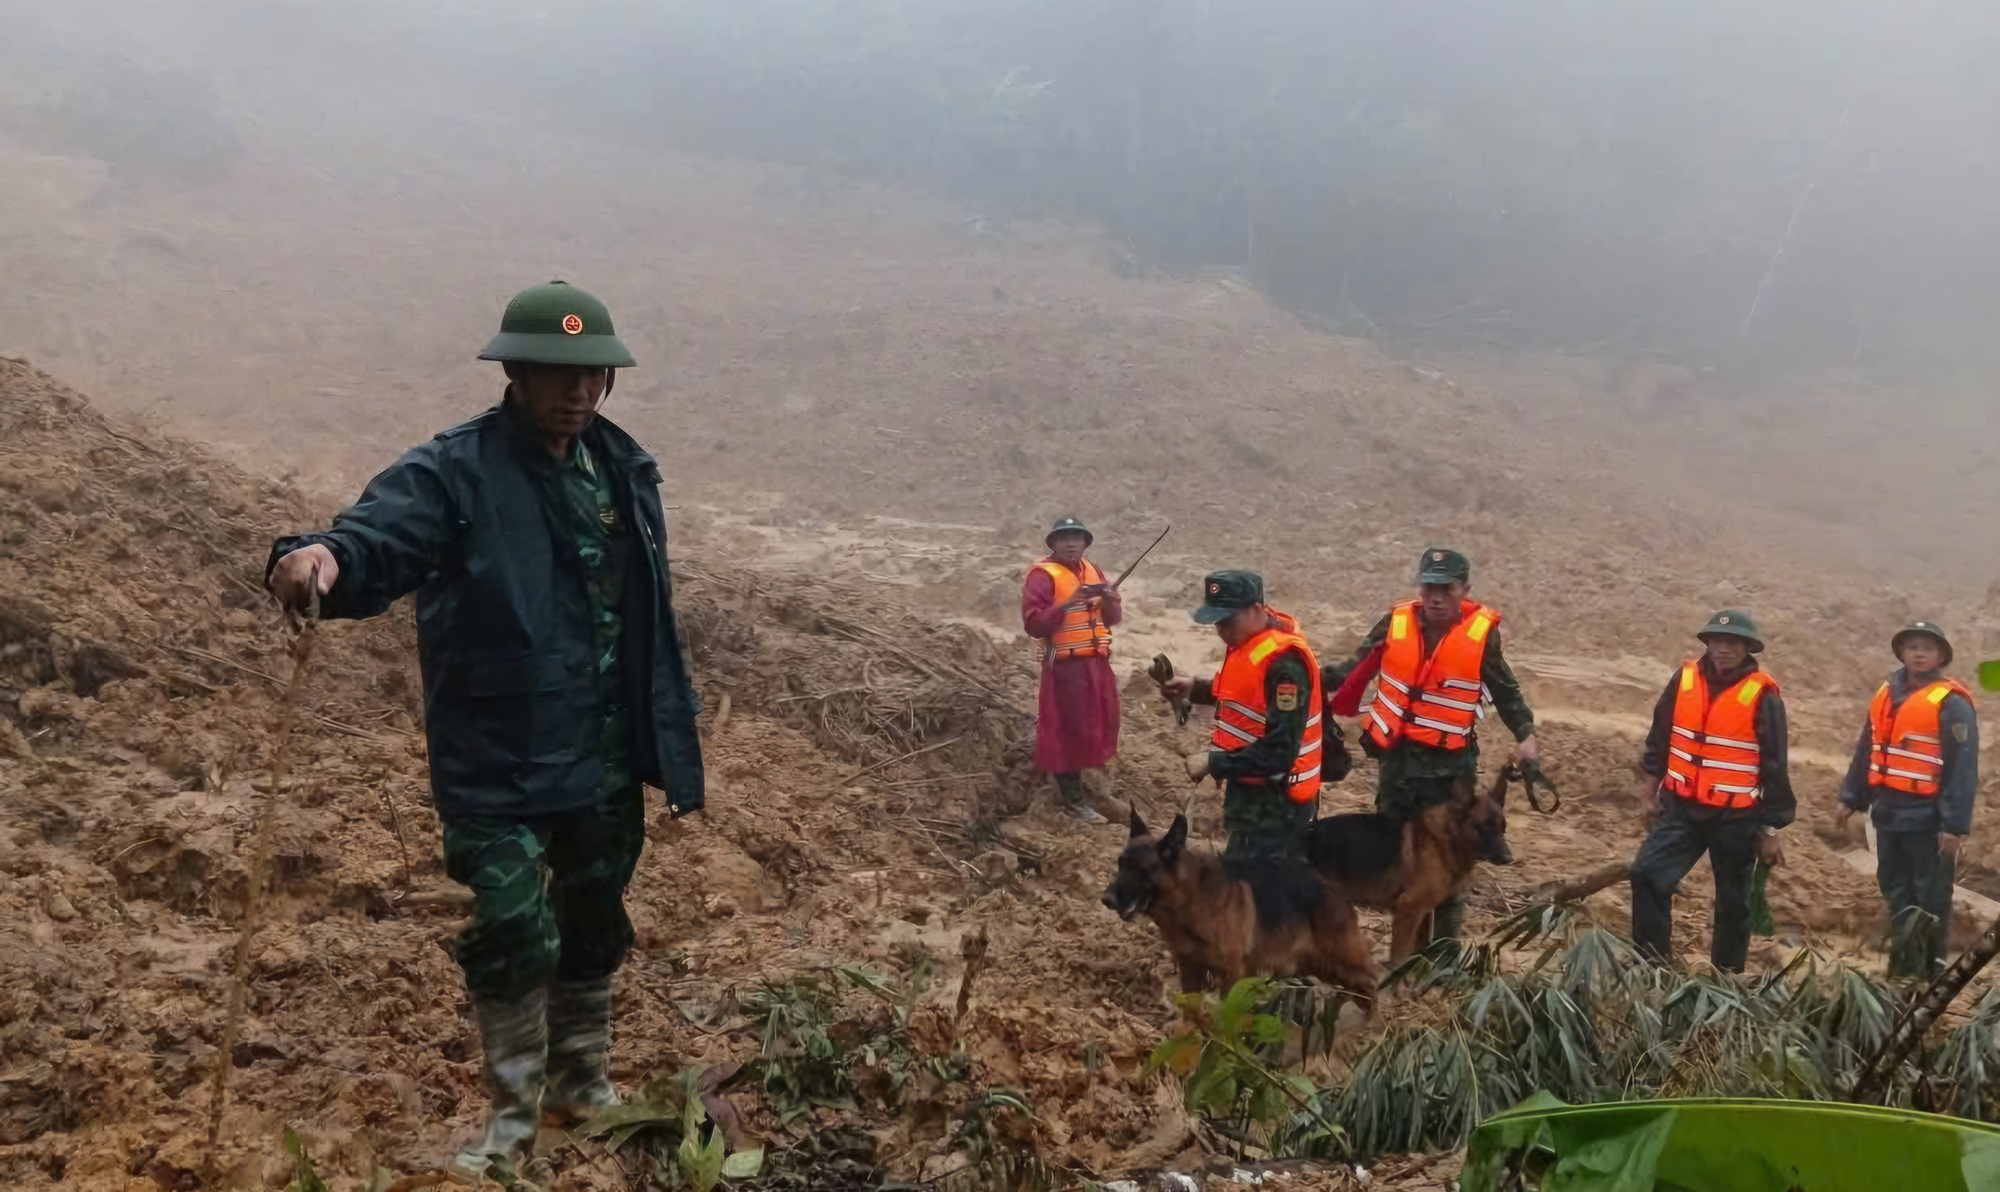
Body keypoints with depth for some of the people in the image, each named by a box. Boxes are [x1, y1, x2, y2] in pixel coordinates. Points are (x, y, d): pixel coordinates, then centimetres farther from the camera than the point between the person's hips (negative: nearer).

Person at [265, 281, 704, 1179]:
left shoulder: (625, 471, 5)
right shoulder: (455, 471, -12)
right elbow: (378, 538, -30)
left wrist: (675, 741, 11)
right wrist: (324, 556, -55)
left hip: (606, 762, 5)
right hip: (497, 764, -5)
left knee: (594, 926, 18)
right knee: (512, 932, -5)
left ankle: (582, 1080, 42)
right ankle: (513, 1113, 20)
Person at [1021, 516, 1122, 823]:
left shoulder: (1092, 570, 12)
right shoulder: (1042, 575, -11)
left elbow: (1113, 619, 13)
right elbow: (1033, 624, -19)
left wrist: (1110, 601, -9)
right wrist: (1066, 604, -29)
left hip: (1097, 662, 8)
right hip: (1065, 666, -8)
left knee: (1099, 725, 17)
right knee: (1069, 730, -3)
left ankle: (1071, 783, 36)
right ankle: (1072, 799, 6)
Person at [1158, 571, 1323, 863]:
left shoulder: (1284, 662, -26)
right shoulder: (1246, 639, 3)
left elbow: (1280, 750, -28)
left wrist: (1214, 763, -23)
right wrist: (1195, 688, 5)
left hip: (1273, 800, -10)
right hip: (1249, 787, 10)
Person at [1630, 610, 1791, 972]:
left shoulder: (1762, 694, -11)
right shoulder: (1685, 678, 0)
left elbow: (1775, 766, -6)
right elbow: (1660, 738, 10)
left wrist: (1770, 829, -5)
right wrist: (1649, 791, 10)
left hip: (1737, 817, -3)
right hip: (1681, 807, 3)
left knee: (1733, 901, 9)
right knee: (1647, 874, -9)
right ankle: (1650, 962, 2)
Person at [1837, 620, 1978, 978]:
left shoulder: (1951, 703, -11)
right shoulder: (1886, 694, 9)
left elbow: (1963, 768, -14)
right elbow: (1866, 751, 15)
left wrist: (1955, 824, -18)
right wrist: (1851, 798, 13)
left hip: (1928, 816, -7)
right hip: (1888, 811, 7)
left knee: (1931, 897, 3)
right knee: (1895, 889, 13)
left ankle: (1930, 970, 12)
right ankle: (1904, 962, 22)